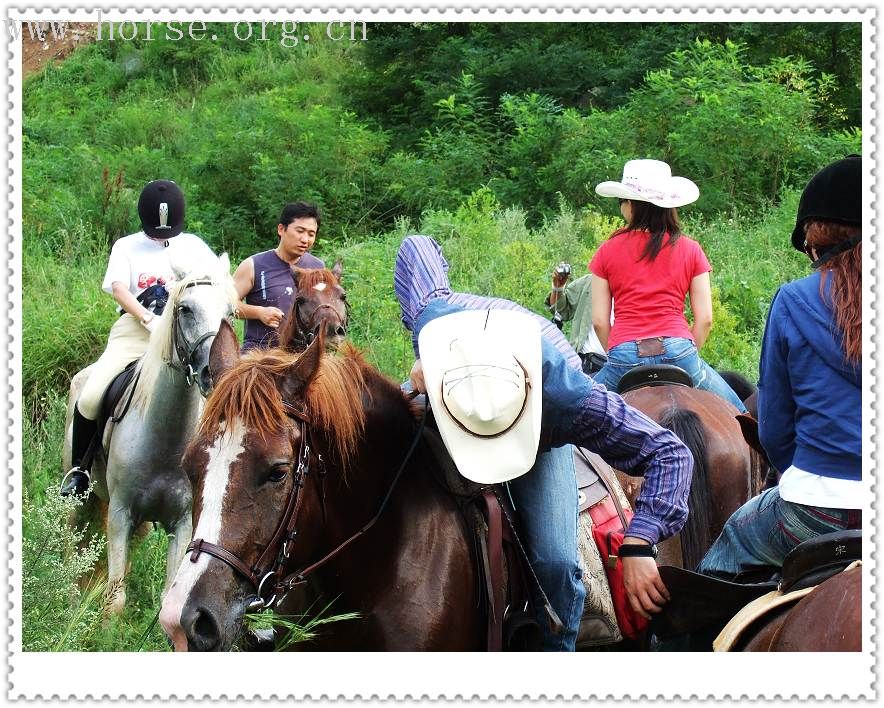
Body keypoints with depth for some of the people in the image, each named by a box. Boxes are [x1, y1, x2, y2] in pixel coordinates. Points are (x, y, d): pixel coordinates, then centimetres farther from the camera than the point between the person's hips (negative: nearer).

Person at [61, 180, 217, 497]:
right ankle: (79, 467, 2)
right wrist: (150, 320, -22)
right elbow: (119, 289, -6)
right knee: (90, 397, -16)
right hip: (134, 331, -1)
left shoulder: (193, 247, 14)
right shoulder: (127, 247, 9)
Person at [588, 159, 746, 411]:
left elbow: (599, 321, 7)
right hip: (678, 350, 1)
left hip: (625, 355, 0)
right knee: (738, 414, 14)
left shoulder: (608, 250, 10)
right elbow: (705, 319, 6)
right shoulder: (690, 249, 11)